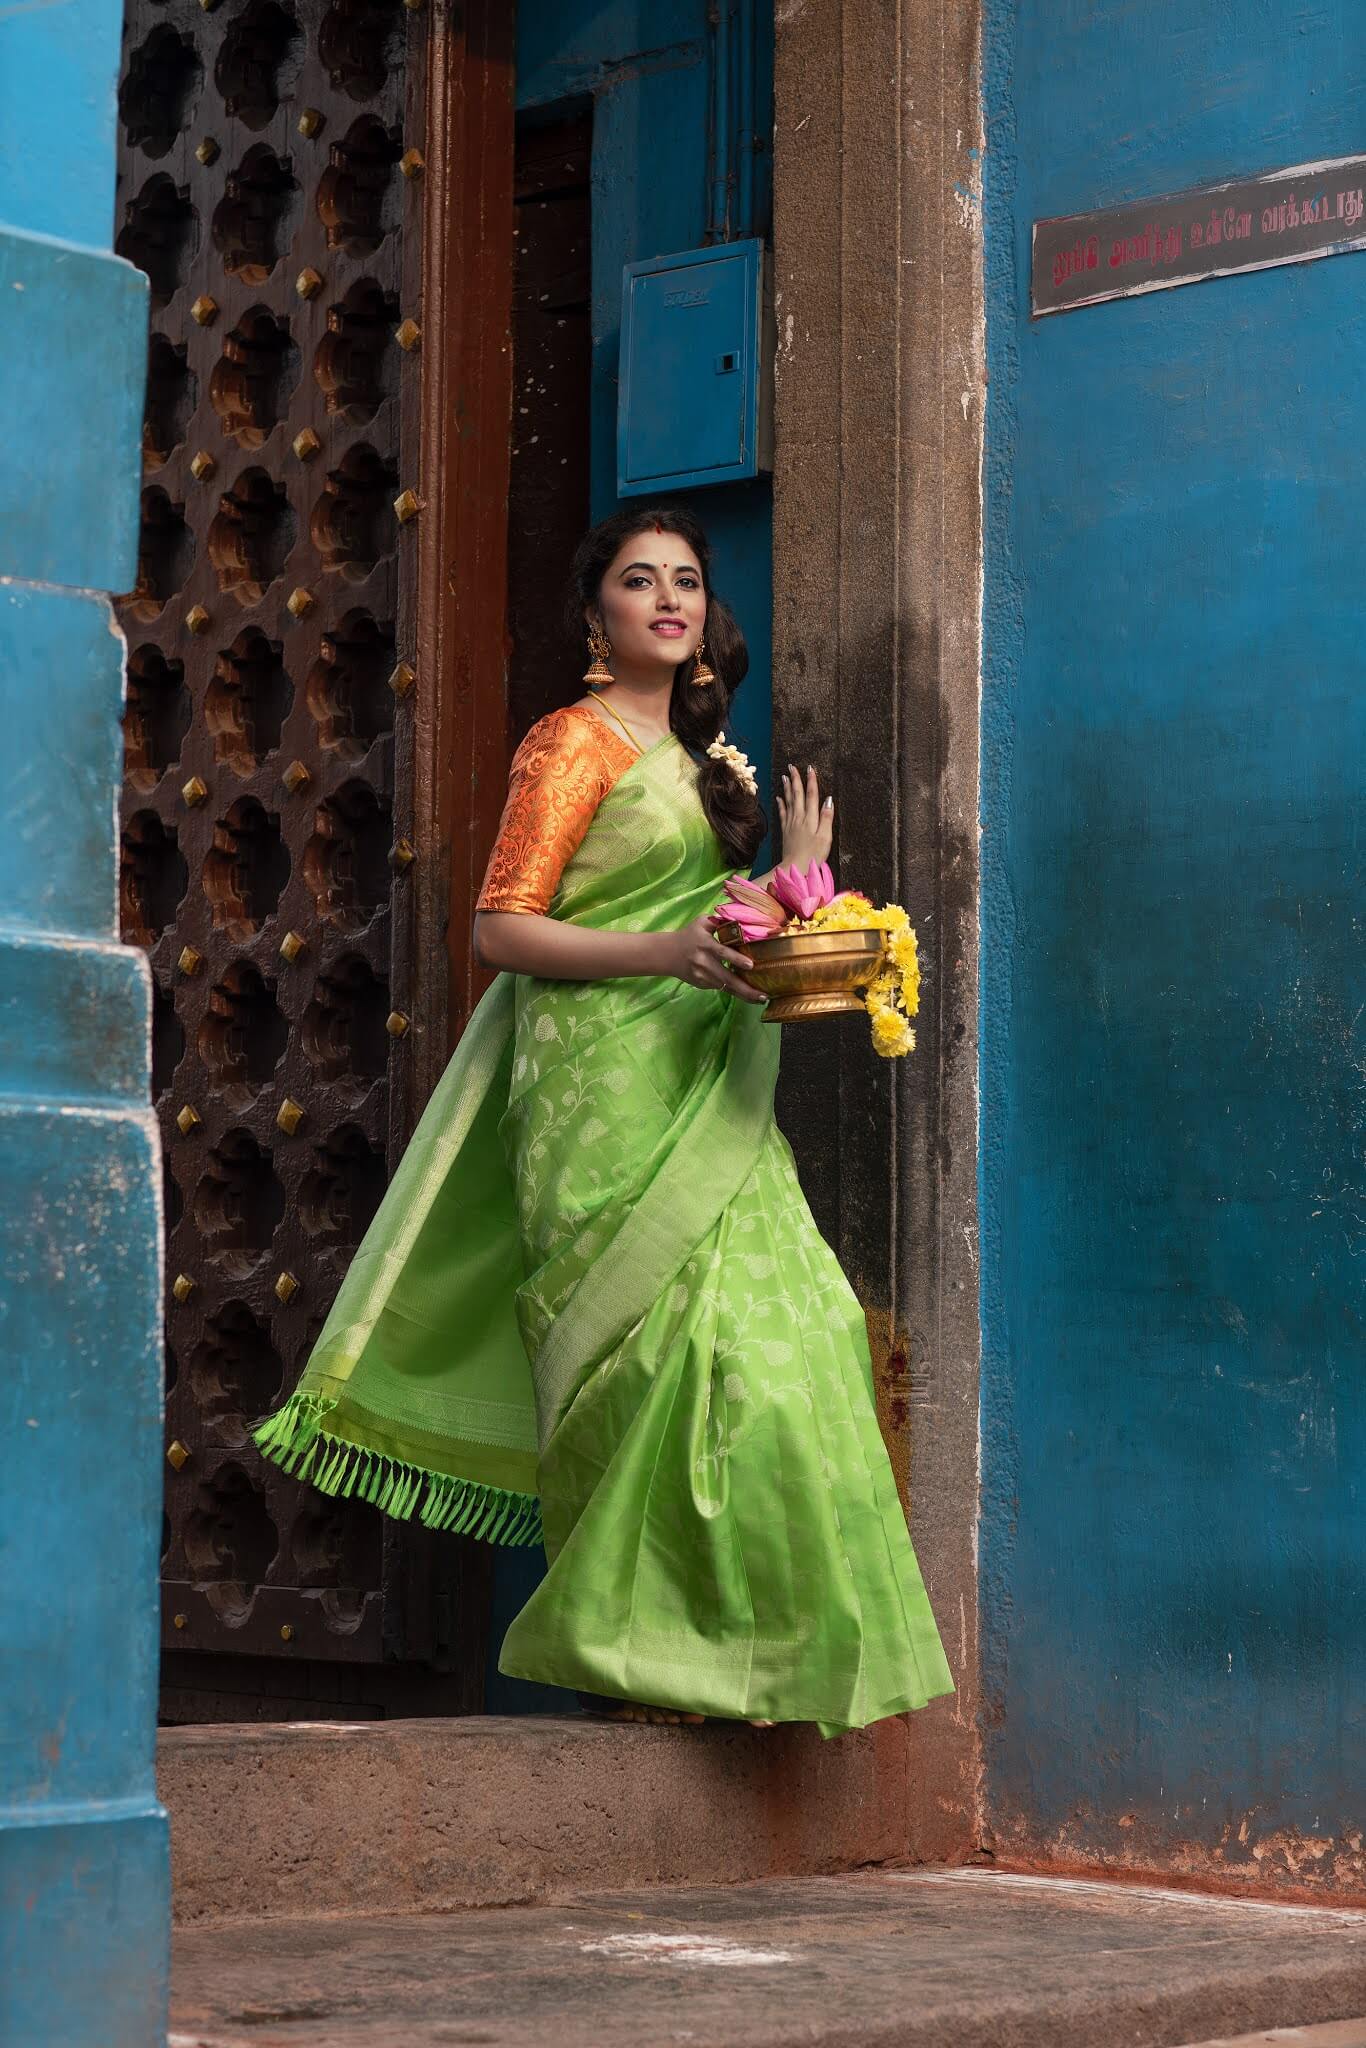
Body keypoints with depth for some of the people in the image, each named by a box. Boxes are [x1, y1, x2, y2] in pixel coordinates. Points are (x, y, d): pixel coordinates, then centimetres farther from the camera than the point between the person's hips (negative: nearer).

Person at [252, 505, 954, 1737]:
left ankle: (713, 1648, 1)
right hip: (605, 1084, -7)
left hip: (704, 1086, 8)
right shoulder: (575, 741, -1)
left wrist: (796, 875, 11)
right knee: (665, 1344, -14)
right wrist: (665, 953, -19)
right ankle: (633, 1647, -7)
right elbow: (501, 928, -9)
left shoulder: (698, 758, 21)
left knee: (775, 1325, -3)